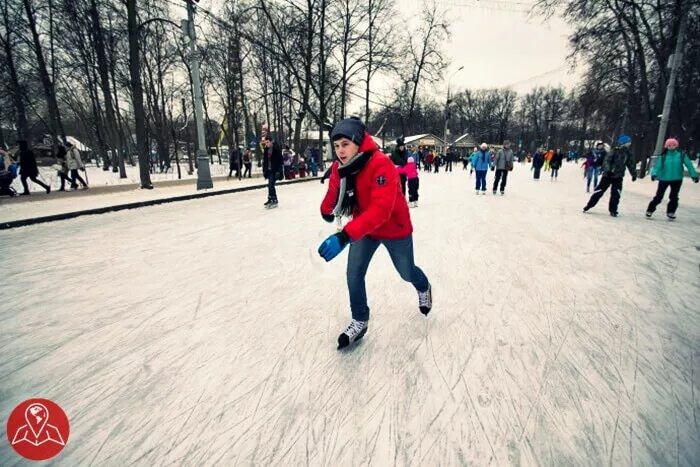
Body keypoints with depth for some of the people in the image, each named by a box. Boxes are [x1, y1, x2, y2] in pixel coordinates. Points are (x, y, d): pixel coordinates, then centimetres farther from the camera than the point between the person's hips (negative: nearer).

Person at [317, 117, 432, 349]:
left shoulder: (381, 165, -36)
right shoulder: (339, 168, -14)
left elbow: (380, 209, -47)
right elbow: (334, 191, 7)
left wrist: (345, 236, -55)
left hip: (395, 228, -4)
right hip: (364, 228, 5)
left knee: (406, 272, 17)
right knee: (354, 274, -3)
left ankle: (424, 288, 54)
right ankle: (359, 321, 19)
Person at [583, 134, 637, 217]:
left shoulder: (628, 154, 5)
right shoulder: (614, 151, -11)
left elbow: (631, 165, 12)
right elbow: (607, 160, -20)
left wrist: (634, 174, 8)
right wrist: (607, 170, -34)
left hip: (618, 177, 4)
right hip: (608, 175, -4)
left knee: (616, 194, -2)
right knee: (599, 191, 0)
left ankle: (613, 210, 10)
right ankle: (588, 206, 9)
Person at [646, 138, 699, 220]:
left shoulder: (681, 155, -3)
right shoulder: (662, 156, -7)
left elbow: (689, 164, -2)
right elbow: (657, 166, -16)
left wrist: (694, 175, -7)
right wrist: (654, 174, -34)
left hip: (677, 179, 2)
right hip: (664, 179, -2)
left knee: (674, 197, 9)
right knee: (659, 197, 0)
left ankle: (671, 212, 22)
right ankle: (650, 210, 12)